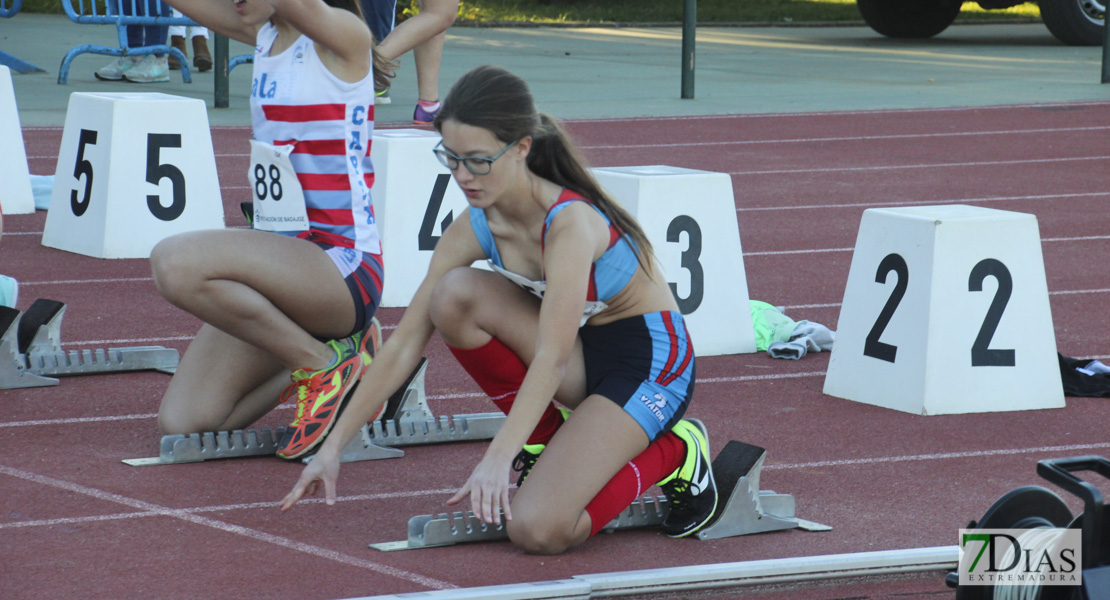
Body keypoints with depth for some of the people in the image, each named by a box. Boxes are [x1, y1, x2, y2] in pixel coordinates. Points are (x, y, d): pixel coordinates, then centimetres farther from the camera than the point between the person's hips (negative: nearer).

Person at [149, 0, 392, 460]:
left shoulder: (342, 38, -12)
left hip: (342, 266, -9)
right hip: (280, 262, 9)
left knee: (175, 263, -31)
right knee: (182, 425, -2)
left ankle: (322, 362, -12)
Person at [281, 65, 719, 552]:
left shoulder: (571, 221, -28)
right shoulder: (475, 229, -8)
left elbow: (551, 358, -35)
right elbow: (404, 344, -4)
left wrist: (498, 457, -44)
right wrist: (333, 446, -7)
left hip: (649, 364, -7)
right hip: (583, 353, 7)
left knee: (539, 531, -24)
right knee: (454, 295, -19)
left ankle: (673, 454, 2)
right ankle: (547, 440, -1)